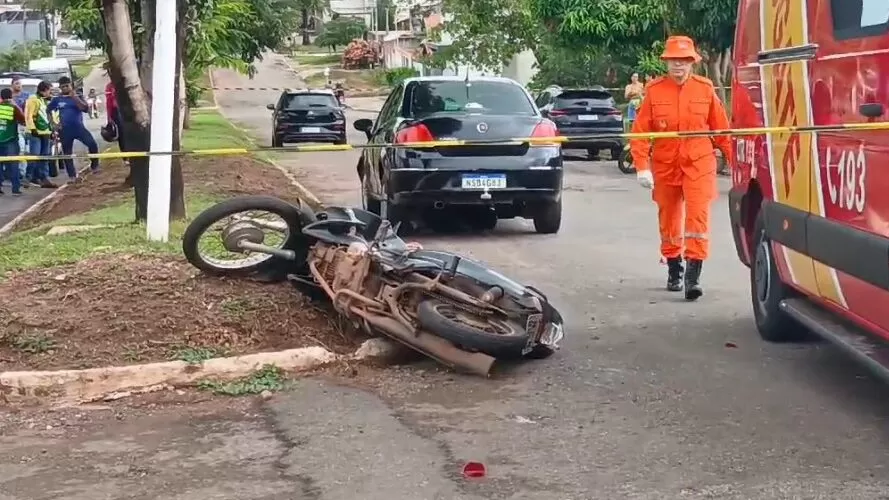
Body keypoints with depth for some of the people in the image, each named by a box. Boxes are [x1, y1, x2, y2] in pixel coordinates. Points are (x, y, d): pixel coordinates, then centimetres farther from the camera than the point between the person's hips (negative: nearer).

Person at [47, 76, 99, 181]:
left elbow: (86, 109, -13)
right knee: (67, 153, 6)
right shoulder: (57, 99, 4)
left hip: (79, 127, -1)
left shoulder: (77, 97, 2)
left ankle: (94, 165, -1)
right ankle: (72, 176, 19)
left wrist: (75, 98, -19)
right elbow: (48, 111, 16)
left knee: (92, 144, -21)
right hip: (65, 130, 2)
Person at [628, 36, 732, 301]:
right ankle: (674, 269, 32)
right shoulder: (654, 90, -3)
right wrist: (642, 166, -12)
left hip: (699, 163, -1)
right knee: (669, 219, 14)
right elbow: (640, 131, -4)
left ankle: (693, 276, -12)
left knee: (698, 216, -12)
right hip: (665, 165, 1)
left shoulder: (705, 88, -1)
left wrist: (734, 160, 5)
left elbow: (721, 129, 4)